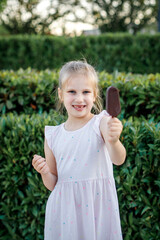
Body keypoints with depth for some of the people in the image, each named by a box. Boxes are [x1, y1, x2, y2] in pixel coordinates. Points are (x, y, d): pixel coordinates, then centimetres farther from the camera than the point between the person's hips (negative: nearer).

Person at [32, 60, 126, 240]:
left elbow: (118, 160, -23)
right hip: (65, 209, 3)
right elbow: (53, 184, 10)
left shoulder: (101, 124, -6)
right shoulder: (53, 136, 3)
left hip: (98, 204, -2)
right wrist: (45, 173, -10)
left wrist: (113, 141, -43)